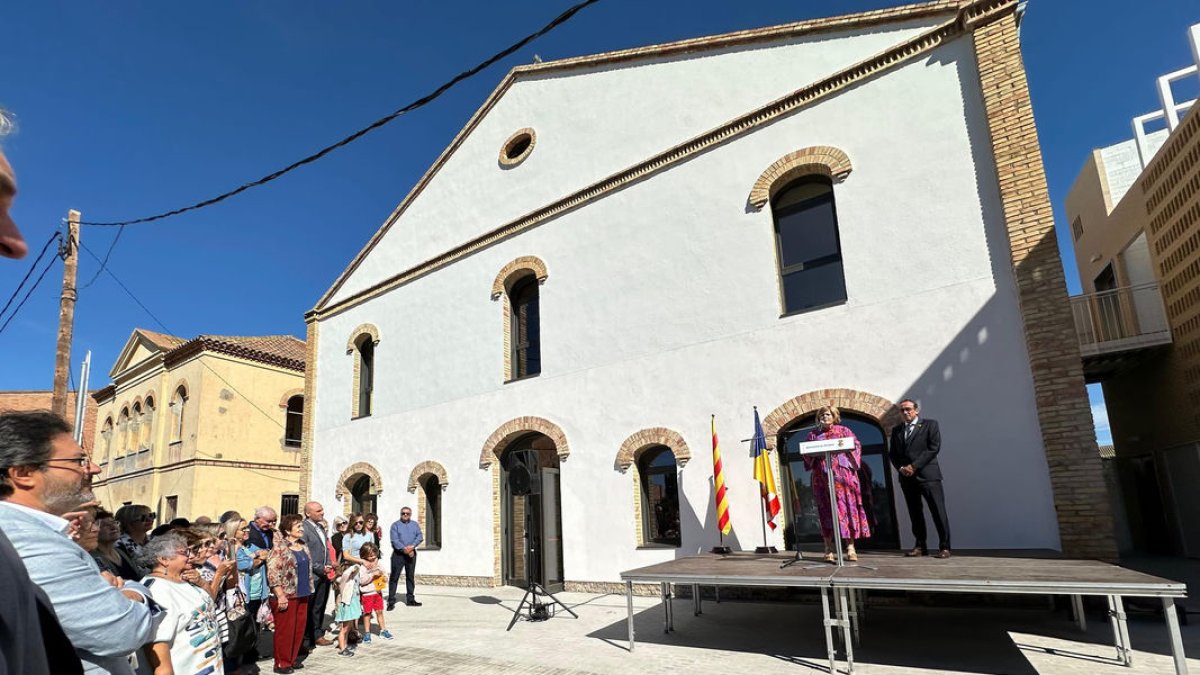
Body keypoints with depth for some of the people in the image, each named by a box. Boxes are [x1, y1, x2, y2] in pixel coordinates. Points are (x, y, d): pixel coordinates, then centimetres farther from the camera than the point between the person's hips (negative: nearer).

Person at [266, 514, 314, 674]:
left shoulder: (303, 546, 10)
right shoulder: (280, 548, -14)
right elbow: (272, 573, -18)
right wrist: (280, 595, -20)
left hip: (302, 595, 7)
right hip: (286, 595, -7)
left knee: (299, 629, 12)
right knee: (285, 630, 3)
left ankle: (292, 659, 25)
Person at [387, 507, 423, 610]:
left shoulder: (415, 525, 12)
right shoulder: (395, 525, 1)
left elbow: (420, 537, 0)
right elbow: (394, 540, -11)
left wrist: (412, 546, -17)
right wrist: (404, 549, -20)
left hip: (411, 554, 4)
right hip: (398, 554, -4)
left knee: (410, 577, 10)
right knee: (394, 577, -4)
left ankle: (410, 599, 19)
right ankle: (391, 601, 0)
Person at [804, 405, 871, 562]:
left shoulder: (843, 431, 12)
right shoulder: (813, 434, 16)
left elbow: (856, 445, 4)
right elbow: (807, 454, 13)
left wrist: (843, 448, -13)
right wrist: (815, 452, -8)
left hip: (842, 474, -1)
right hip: (822, 476, 1)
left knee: (847, 507, -6)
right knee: (826, 509, -2)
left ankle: (850, 547, -5)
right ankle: (828, 548, 0)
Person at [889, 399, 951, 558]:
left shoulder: (930, 424, 4)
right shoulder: (896, 430, 17)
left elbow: (934, 448, -6)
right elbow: (892, 453, 16)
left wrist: (914, 466, -12)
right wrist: (901, 468, -4)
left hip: (927, 475, -4)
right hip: (907, 477, 4)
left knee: (938, 512, -6)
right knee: (915, 513, 6)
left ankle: (944, 547, -1)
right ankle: (920, 546, 11)